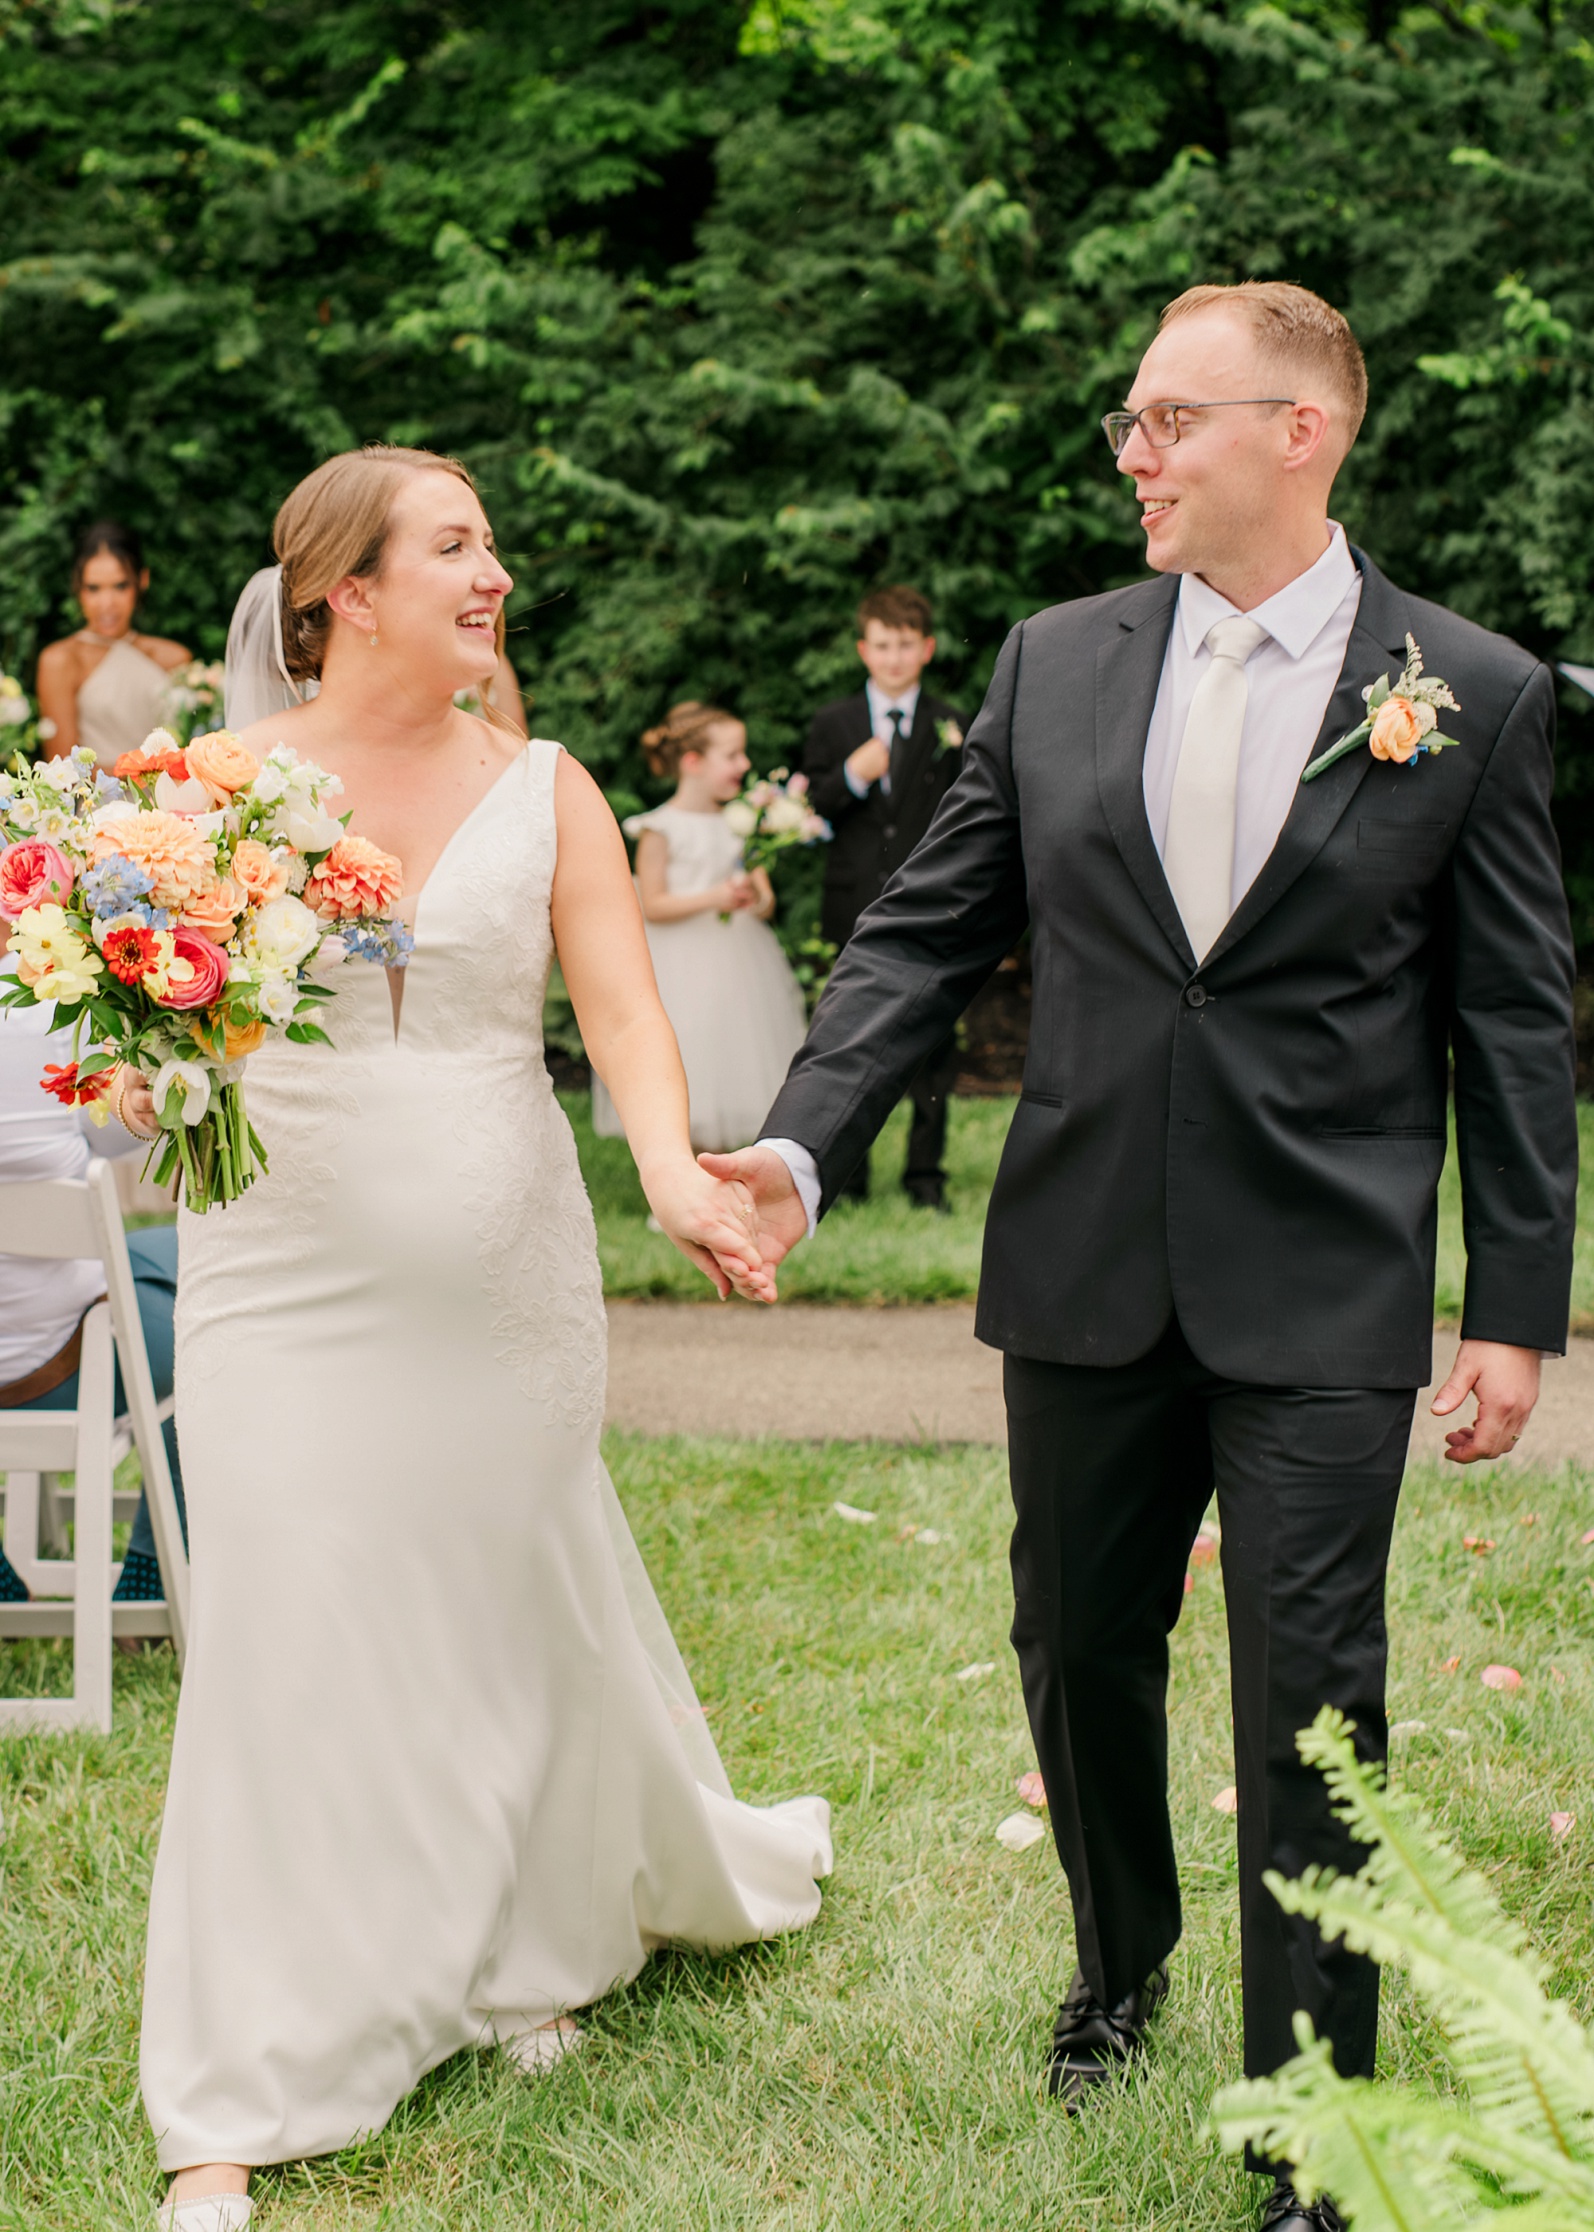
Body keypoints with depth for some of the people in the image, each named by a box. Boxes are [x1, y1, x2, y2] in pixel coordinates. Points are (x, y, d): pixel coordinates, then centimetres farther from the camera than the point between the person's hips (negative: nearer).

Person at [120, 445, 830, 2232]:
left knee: (515, 1610, 11)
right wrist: (149, 1087, -20)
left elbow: (623, 1012, -6)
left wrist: (672, 1168, -25)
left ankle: (532, 1947, 38)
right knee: (286, 1641, -1)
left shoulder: (544, 790, 4)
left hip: (500, 1269, 2)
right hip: (289, 1272, -1)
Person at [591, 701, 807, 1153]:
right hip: (682, 972, -6)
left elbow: (765, 901, 9)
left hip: (736, 965, 6)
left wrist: (758, 899, -15)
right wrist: (713, 898, -23)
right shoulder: (661, 829, -7)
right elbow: (652, 905, -11)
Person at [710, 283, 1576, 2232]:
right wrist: (798, 1143, -9)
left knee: (1309, 1705, -2)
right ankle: (1120, 1964, 44)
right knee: (1079, 1652, 17)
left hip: (1320, 1288, -3)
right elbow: (925, 932, 5)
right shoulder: (1055, 666, 4)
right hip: (1088, 1266, 4)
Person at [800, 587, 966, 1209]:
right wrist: (851, 778, -13)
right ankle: (845, 1175, 16)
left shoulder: (950, 727, 6)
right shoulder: (832, 725, 7)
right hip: (855, 913, 0)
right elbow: (806, 815, 2)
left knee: (932, 1045, 2)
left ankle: (926, 1174, 12)